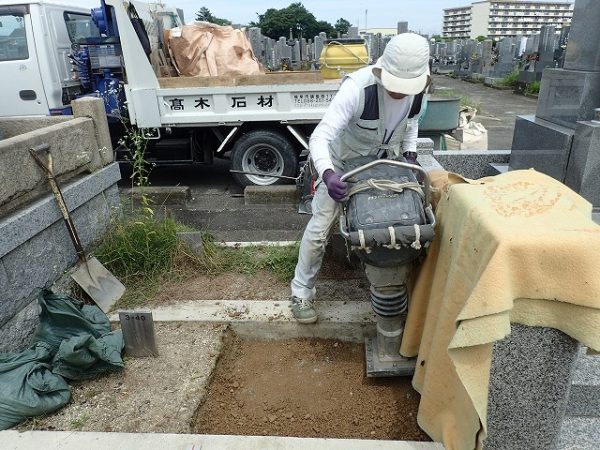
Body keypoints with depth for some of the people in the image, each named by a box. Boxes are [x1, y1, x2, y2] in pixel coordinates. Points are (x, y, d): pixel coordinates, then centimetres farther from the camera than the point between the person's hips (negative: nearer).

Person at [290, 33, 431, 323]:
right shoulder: (358, 87, -37)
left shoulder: (418, 88, -17)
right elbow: (320, 137, -42)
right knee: (321, 226, -4)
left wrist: (410, 153, -8)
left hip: (385, 161, 5)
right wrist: (327, 174, -59)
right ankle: (302, 291, 13)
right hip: (344, 161, -5)